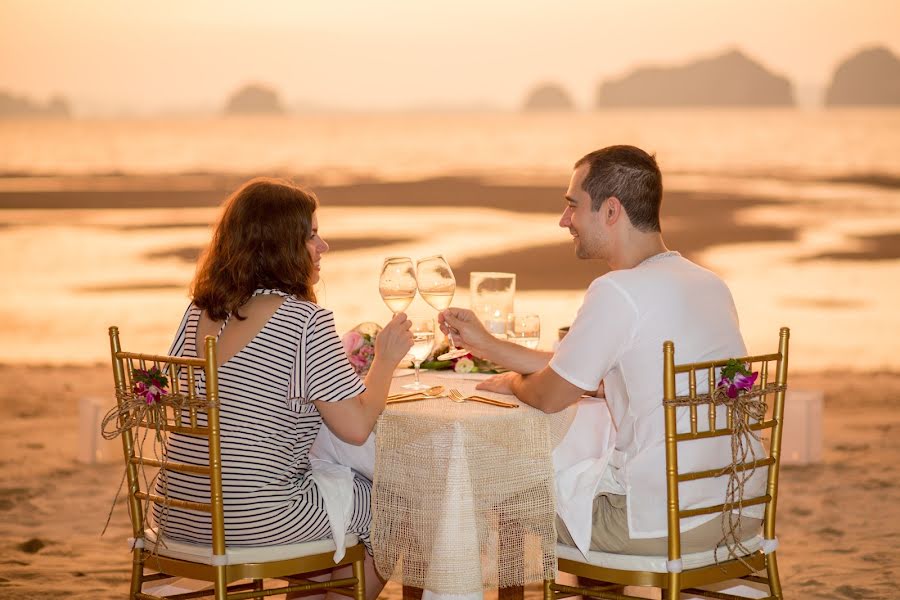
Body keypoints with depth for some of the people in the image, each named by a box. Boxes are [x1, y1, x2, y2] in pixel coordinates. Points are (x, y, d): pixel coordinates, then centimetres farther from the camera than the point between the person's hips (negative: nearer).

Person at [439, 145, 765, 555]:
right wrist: (489, 347, 20)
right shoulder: (710, 284, 10)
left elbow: (549, 397, -7)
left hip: (666, 525, -8)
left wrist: (513, 383, 17)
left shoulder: (618, 291, -17)